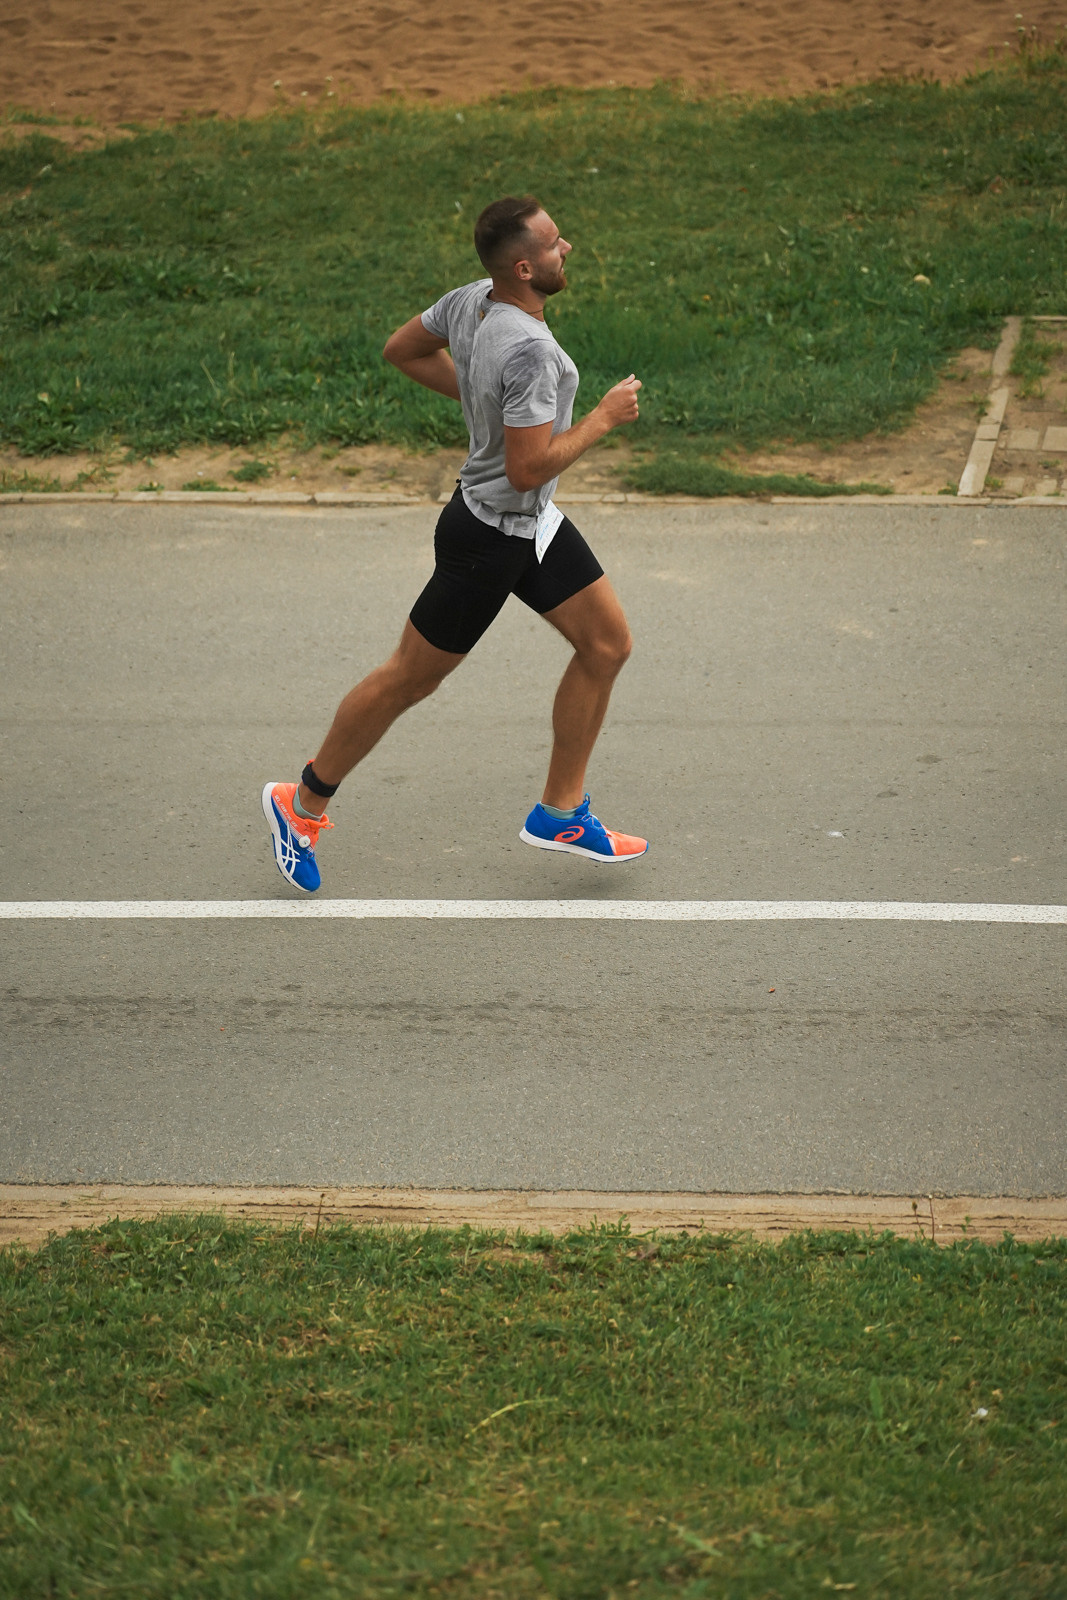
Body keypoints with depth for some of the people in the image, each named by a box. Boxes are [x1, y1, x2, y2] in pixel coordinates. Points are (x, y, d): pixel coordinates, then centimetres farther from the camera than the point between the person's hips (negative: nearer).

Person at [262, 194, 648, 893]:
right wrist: (603, 418, -20)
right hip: (490, 538, -9)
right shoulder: (529, 350, -32)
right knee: (409, 679, 5)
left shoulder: (471, 301, -5)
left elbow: (404, 350, 11)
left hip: (534, 524, 9)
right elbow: (528, 469, -32)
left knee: (608, 640, 10)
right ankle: (304, 803, 24)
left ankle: (561, 812, 20)